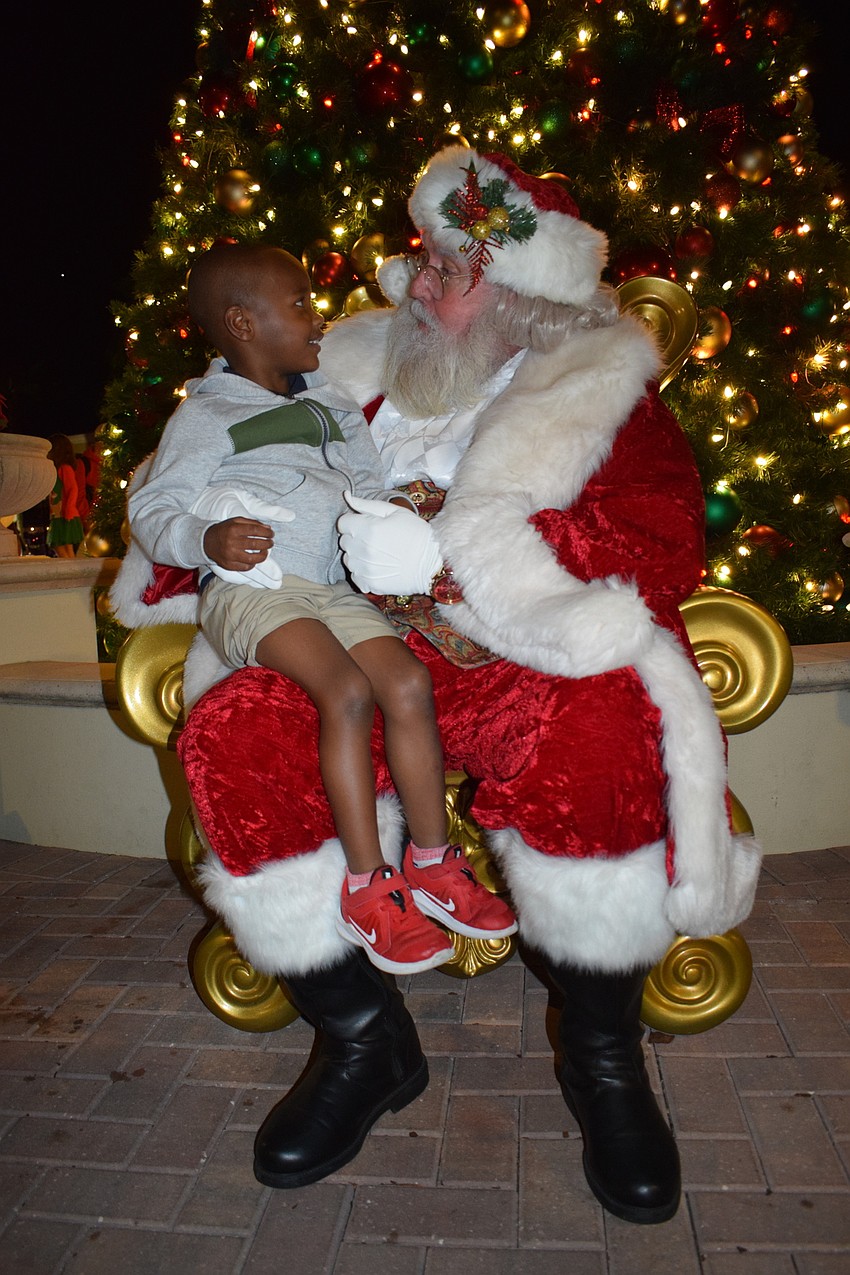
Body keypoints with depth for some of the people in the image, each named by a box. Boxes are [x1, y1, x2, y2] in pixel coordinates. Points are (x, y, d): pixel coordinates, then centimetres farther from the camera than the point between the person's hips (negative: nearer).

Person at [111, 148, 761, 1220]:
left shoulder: (601, 395, 7)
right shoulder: (353, 375, 17)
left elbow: (661, 548, -9)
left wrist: (453, 551, -20)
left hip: (530, 657, -2)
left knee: (601, 730, -36)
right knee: (231, 733, -25)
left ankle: (602, 1056, -6)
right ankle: (363, 1041, -3)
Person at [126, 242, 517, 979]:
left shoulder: (331, 414, 23)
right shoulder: (206, 415, 5)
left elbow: (374, 493, 24)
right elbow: (150, 512, 0)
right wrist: (208, 539, -20)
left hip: (331, 588, 5)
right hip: (250, 588, -5)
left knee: (408, 680, -19)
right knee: (347, 689, -28)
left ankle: (431, 863, -6)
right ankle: (367, 886, -18)